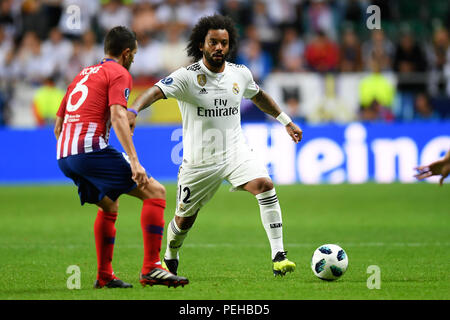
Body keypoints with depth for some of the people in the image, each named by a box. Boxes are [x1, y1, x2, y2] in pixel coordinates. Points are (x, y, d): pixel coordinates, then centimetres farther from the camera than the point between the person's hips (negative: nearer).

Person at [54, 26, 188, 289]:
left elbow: (58, 124, 28)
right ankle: (151, 269, -15)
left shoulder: (83, 75, 27)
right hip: (92, 147, -9)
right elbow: (117, 116, -14)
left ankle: (104, 276, 26)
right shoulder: (119, 73, 3)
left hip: (64, 157, 9)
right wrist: (134, 161, -21)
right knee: (155, 192, -6)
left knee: (110, 205, 29)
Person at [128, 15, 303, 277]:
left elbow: (259, 96, 22)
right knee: (184, 219, 11)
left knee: (265, 185, -25)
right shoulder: (188, 76, -14)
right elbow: (157, 91, -29)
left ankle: (279, 257, -24)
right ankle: (170, 260, 44)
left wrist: (286, 121, 28)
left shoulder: (240, 74, 0)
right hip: (199, 161, -2)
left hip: (236, 152, 2)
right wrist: (133, 110, -49)